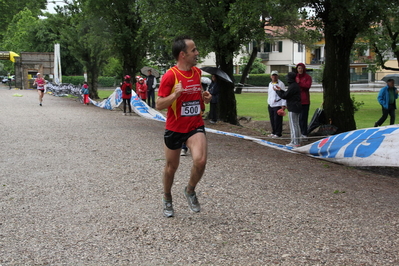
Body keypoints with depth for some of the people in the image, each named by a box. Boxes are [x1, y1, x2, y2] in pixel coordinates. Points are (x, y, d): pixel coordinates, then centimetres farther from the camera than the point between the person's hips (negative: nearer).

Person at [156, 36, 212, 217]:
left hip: (195, 126, 3)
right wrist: (175, 94, -30)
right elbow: (159, 105, -14)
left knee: (200, 160, -20)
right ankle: (167, 198, 40)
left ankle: (190, 191, 9)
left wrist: (205, 98, 2)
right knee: (171, 166, 12)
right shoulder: (170, 76, -15)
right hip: (174, 129, -3)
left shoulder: (197, 72, 4)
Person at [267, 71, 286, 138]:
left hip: (278, 105, -7)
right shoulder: (270, 84, 16)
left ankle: (278, 133, 2)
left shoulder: (281, 84, -7)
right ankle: (273, 132, 20)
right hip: (270, 105, 7)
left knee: (277, 120, -6)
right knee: (272, 119, 10)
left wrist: (284, 105, -16)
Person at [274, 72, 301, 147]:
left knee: (293, 125, -6)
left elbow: (284, 96, -17)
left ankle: (294, 142, -4)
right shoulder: (296, 85, 14)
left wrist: (277, 90, -3)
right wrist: (280, 90, 22)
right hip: (297, 107, 10)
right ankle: (297, 141, 19)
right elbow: (287, 94, 19)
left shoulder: (293, 86, -18)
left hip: (293, 108, -10)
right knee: (296, 124, 14)